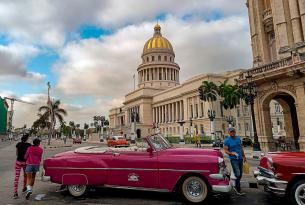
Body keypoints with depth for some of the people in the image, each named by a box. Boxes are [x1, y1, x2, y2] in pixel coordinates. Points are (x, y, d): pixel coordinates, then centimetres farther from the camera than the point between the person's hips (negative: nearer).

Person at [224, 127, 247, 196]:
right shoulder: (227, 140, -6)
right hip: (234, 159, -6)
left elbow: (241, 148, 20)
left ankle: (236, 187, 28)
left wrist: (244, 156, 20)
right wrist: (232, 153, -25)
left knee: (240, 174, 11)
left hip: (240, 159, 6)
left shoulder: (238, 138, 11)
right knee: (237, 174, -11)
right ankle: (238, 190, 1)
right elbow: (225, 150, -8)